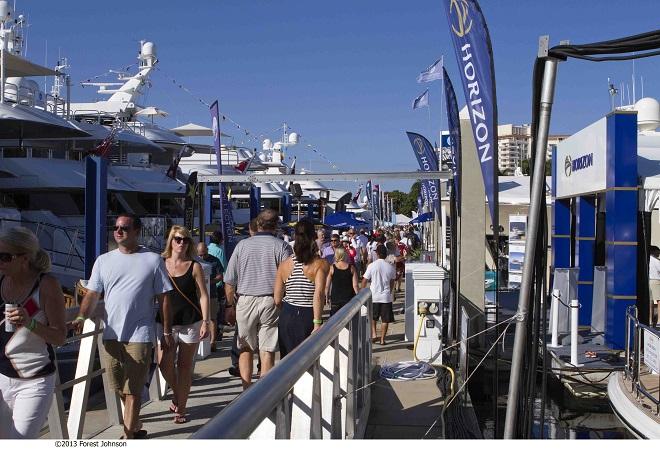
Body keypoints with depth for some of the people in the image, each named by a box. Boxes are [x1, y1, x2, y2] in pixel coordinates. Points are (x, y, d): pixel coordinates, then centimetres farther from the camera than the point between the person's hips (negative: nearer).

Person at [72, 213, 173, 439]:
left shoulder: (153, 260, 0)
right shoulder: (103, 261, 8)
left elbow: (164, 298, 2)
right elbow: (92, 294, 6)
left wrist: (167, 332, 2)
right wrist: (82, 317, -13)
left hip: (139, 335, -4)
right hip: (110, 334, 4)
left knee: (132, 390, -2)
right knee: (118, 387, 15)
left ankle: (128, 435, 5)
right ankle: (134, 424, 36)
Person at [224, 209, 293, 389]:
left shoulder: (242, 245, 2)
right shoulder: (282, 246, -3)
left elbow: (229, 282, 2)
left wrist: (231, 304, 13)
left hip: (245, 301, 1)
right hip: (271, 301, -1)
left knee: (245, 349, 14)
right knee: (267, 351, 4)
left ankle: (247, 392, 14)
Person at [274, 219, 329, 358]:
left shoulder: (284, 264, 1)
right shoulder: (320, 264, -9)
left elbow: (277, 300, 1)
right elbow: (318, 295, -20)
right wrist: (317, 323, -20)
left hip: (287, 316, 3)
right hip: (309, 316, -3)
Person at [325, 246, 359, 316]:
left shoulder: (331, 268, -5)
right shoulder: (351, 268, -2)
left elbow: (327, 286, -3)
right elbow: (355, 285, -4)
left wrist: (327, 297, 11)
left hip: (335, 299, -1)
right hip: (349, 299, 1)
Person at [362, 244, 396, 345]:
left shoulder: (372, 266, -10)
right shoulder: (390, 267, -3)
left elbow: (364, 281, -4)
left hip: (374, 296, -1)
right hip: (386, 297, 1)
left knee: (372, 317, 19)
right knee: (385, 319, 8)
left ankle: (373, 334, 5)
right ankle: (382, 339, 10)